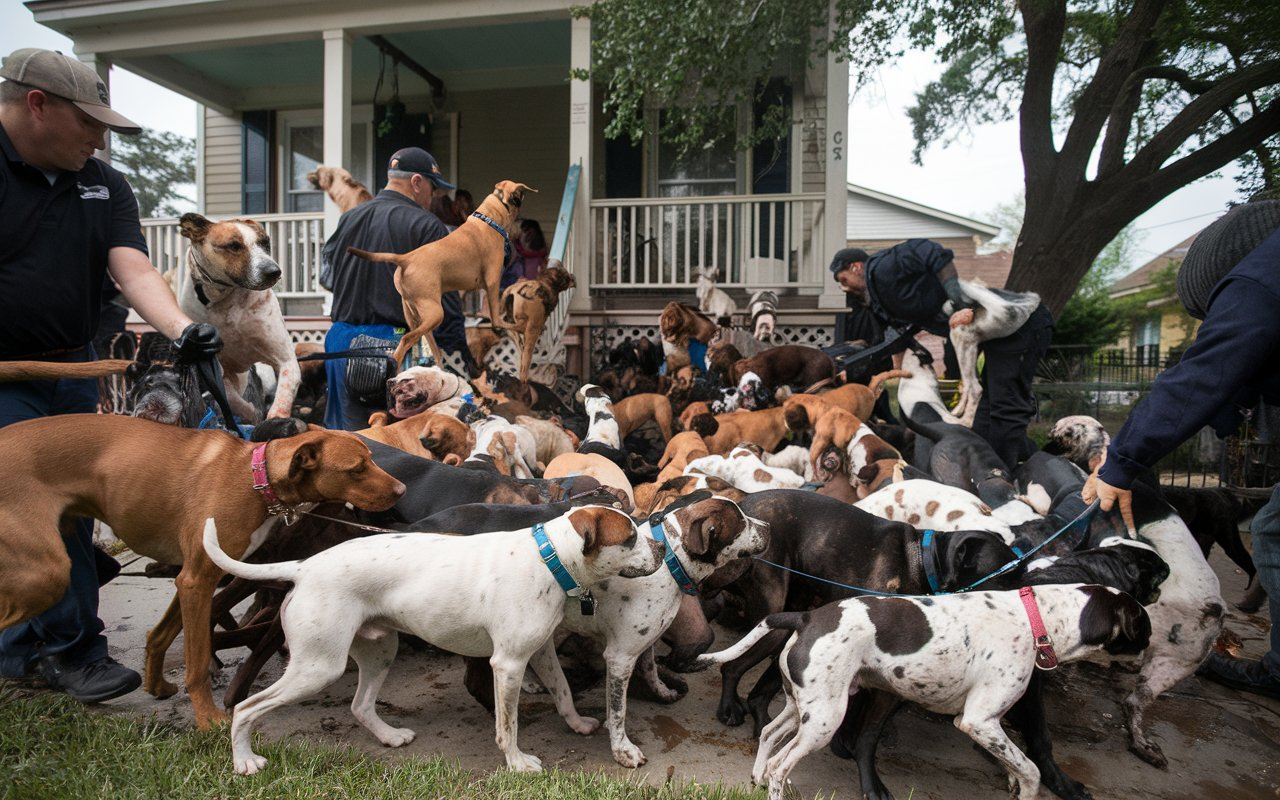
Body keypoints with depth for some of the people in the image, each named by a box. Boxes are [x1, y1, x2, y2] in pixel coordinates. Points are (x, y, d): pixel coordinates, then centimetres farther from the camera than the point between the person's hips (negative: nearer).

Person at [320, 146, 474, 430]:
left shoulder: (347, 220, 11)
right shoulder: (427, 227, -9)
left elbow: (327, 278, 21)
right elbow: (445, 303, -12)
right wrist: (462, 364, -8)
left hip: (341, 340, 6)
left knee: (344, 438, 13)